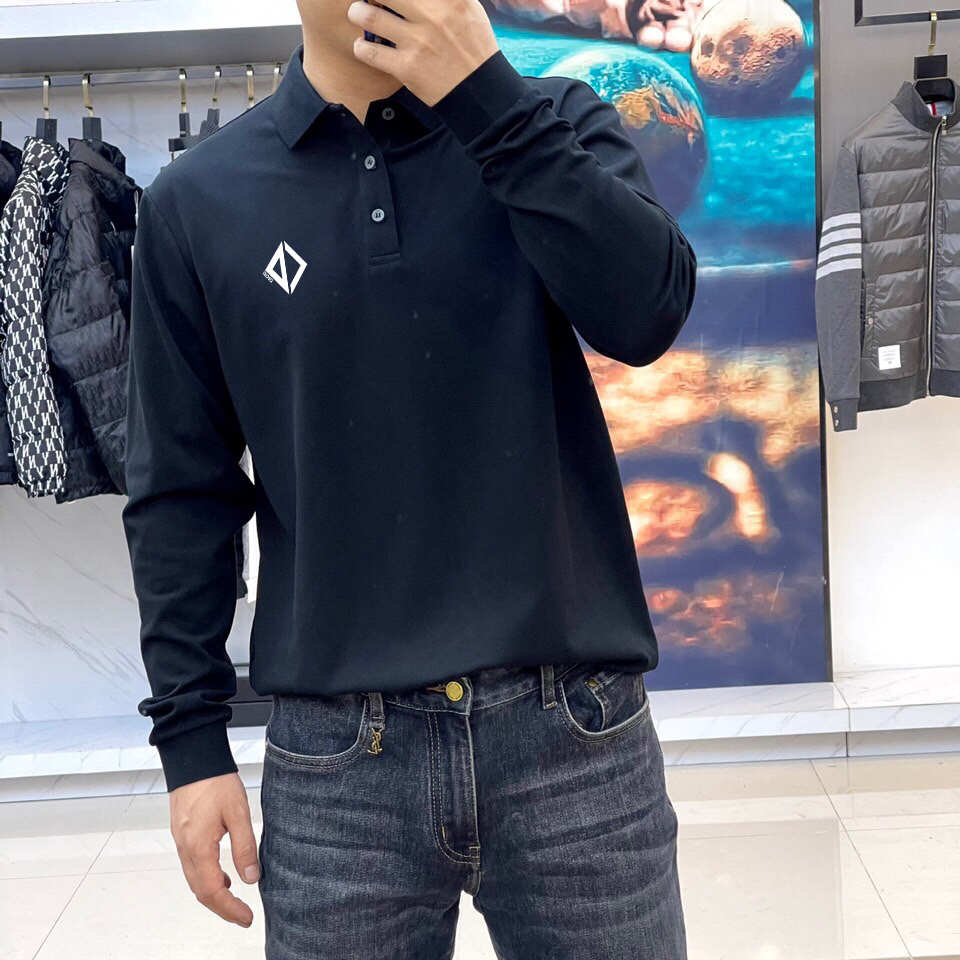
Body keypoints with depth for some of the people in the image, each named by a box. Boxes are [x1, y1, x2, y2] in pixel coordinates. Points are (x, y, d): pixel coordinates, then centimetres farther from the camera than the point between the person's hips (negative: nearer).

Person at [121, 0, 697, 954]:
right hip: (336, 757, 0)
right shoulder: (199, 200, 3)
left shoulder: (558, 125, 4)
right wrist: (190, 739, 2)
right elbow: (183, 491, 5)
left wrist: (485, 95, -16)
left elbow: (647, 313, -14)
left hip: (577, 732, 0)